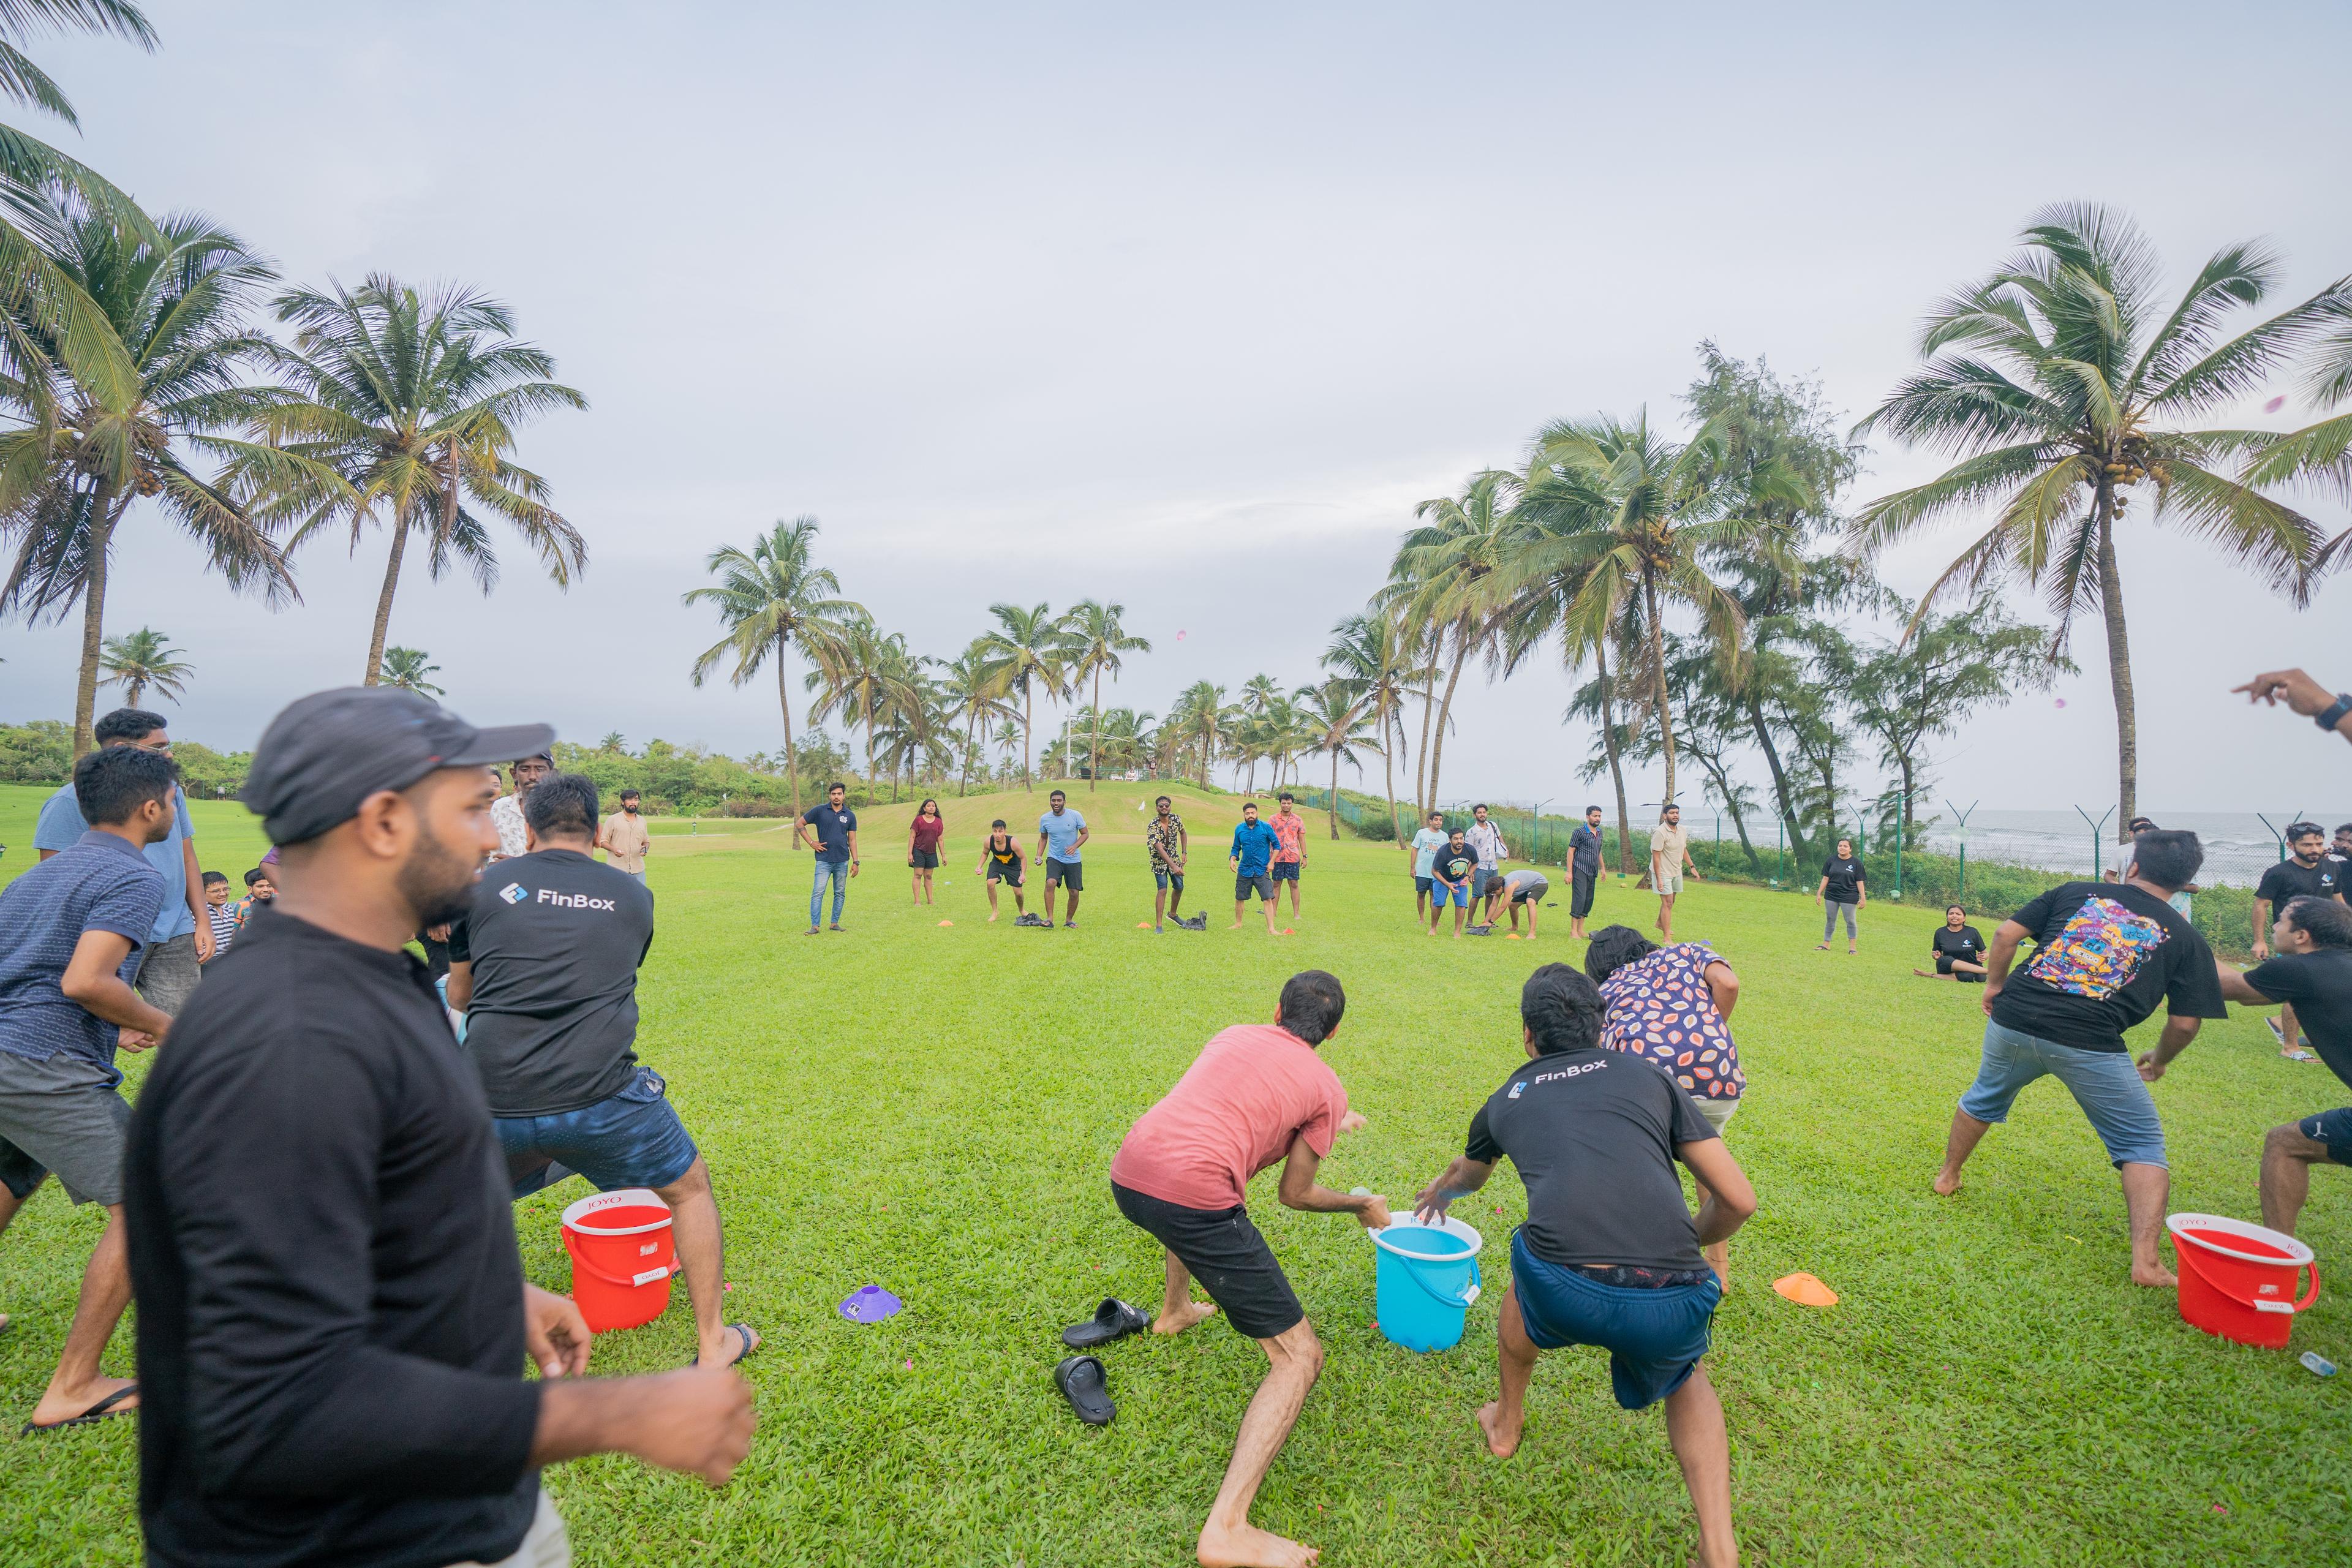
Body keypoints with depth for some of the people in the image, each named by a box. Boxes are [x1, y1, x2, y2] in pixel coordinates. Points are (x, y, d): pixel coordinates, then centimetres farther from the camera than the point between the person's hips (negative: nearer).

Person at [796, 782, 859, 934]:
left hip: (843, 861, 3)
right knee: (818, 892, -8)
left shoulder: (850, 816, 5)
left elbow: (852, 840, 8)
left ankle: (835, 923, 19)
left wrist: (855, 862, 3)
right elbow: (799, 825, 7)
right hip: (824, 860, -3)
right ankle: (814, 926, -6)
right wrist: (811, 843, -1)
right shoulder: (819, 811, -1)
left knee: (840, 893, 8)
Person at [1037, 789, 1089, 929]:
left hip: (1073, 860, 0)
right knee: (1050, 883, -26)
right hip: (1054, 858, 0)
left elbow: (1085, 834, 1)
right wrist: (1039, 856, 0)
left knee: (1074, 892, 1)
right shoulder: (1044, 819, -1)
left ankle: (1069, 920, 23)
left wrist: (1075, 846, -16)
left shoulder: (1075, 816, -8)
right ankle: (1049, 919, -21)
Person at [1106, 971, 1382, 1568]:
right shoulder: (1327, 1087, 8)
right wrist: (1361, 1204, 34)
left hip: (1126, 1176, 7)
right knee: (1299, 1359, 4)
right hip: (1192, 1198, -7)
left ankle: (1174, 1311, 59)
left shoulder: (1235, 1035, 22)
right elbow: (1293, 1194, 15)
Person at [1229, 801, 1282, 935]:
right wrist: (1233, 859, -5)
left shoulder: (1266, 828, -5)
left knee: (1268, 899, -10)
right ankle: (1238, 924, 30)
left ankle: (1271, 929, -7)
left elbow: (1277, 845, 3)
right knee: (1240, 899, 10)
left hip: (1262, 870, -3)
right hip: (1244, 870, 3)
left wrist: (1271, 862, -6)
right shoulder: (1239, 829, 3)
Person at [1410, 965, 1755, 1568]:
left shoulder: (1508, 1099, 23)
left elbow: (1466, 1175, 47)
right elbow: (1739, 1201, 15)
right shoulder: (1648, 1076, 19)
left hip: (1564, 1295, -1)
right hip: (1672, 1305, 1)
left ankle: (1507, 1424, 54)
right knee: (1688, 1382, 37)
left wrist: (1437, 1194, 71)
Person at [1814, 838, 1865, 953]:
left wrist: (1863, 898, -8)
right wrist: (1819, 894, 3)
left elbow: (1860, 882, -3)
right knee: (1830, 921, 10)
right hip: (1831, 896, 3)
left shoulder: (1856, 863, -2)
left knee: (1850, 922, 0)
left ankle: (1852, 947, 9)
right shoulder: (1831, 860, 5)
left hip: (1849, 897, -3)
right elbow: (1825, 878, 7)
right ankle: (1826, 944, 18)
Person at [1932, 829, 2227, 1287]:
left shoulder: (2075, 892, 12)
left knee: (1985, 1097, 28)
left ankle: (1947, 1177, 44)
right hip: (2090, 1044, -2)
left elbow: (2006, 933, 4)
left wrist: (1995, 985, 17)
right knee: (2142, 1145, 13)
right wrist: (2160, 1061, 24)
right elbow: (2185, 1023, 6)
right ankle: (2146, 1262, 3)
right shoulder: (2185, 938, 8)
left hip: (2013, 1021, 2)